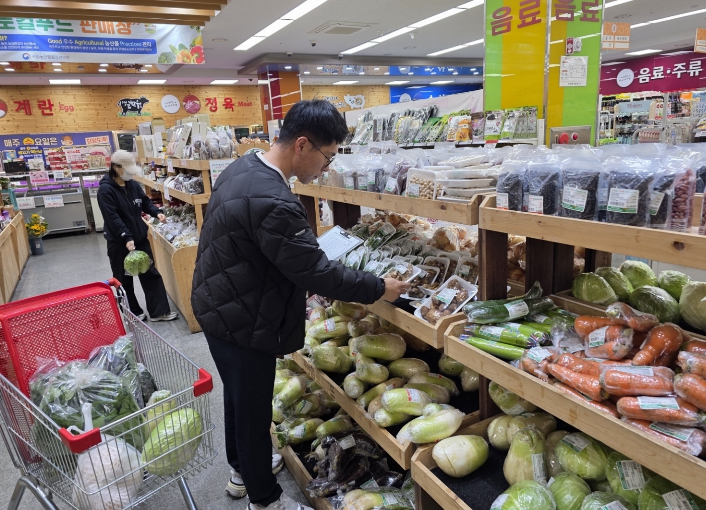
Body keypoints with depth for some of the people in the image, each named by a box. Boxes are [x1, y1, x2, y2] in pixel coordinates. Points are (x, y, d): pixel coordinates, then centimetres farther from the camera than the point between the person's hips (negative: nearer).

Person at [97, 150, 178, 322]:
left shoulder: (134, 185, 4)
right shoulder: (105, 190, -16)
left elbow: (146, 202, 15)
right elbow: (112, 218, -23)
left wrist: (157, 212, -6)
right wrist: (127, 238, -32)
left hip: (140, 238, 6)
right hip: (119, 242, -6)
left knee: (151, 273, 7)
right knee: (124, 280, 9)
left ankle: (159, 311, 14)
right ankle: (133, 313, 25)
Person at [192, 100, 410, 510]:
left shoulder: (244, 168, 0)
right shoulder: (273, 202, -33)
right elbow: (316, 271, -27)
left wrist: (295, 287, 14)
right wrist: (378, 288, -15)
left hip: (219, 307, 10)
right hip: (241, 324, -10)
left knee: (238, 396, 26)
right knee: (254, 411, 10)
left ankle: (242, 470, 50)